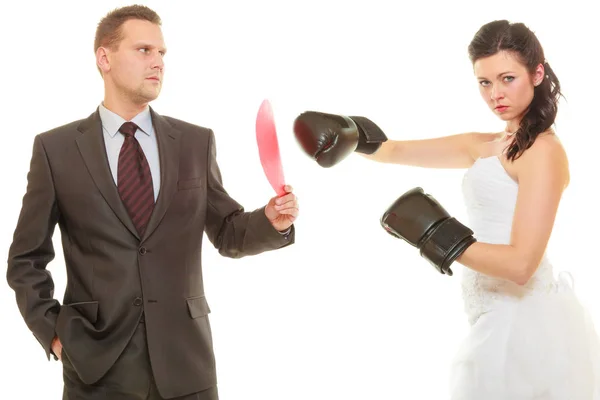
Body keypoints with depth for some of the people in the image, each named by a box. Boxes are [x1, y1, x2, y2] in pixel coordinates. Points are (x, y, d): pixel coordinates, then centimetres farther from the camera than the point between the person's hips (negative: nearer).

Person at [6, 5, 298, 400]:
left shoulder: (197, 142, 6)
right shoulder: (55, 148, 1)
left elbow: (227, 234, 10)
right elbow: (27, 258, 6)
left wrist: (270, 221, -9)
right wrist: (51, 331, -3)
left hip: (185, 358, 2)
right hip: (96, 362, -2)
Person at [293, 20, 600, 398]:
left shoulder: (543, 150, -13)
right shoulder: (483, 147, 13)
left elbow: (520, 263, -22)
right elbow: (394, 150, 13)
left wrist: (433, 235, -18)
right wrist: (349, 134, -7)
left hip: (525, 320, -8)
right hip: (504, 320, 8)